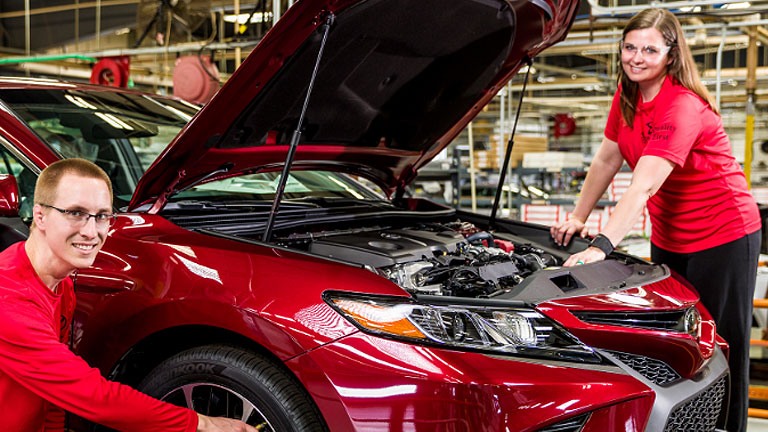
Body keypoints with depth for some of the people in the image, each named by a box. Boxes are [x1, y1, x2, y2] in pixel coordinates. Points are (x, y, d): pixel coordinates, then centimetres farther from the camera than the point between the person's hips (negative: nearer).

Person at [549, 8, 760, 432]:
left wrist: (602, 246, -41)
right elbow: (606, 160, 11)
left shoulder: (682, 106, -24)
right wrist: (577, 218, 8)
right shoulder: (628, 93, 1)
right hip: (668, 237, 8)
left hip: (722, 237, -8)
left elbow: (643, 187, -34)